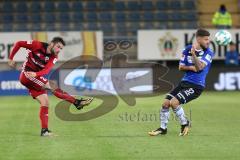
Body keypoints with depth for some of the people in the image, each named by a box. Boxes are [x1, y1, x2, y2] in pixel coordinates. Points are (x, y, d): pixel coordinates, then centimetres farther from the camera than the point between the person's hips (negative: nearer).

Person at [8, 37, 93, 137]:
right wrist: (11, 59, -2)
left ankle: (44, 130, -1)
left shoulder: (54, 57, 0)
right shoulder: (37, 45, -12)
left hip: (35, 78, 7)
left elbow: (46, 70, -18)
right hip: (26, 74, -7)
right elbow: (18, 44, -4)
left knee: (45, 103, -3)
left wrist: (36, 74, -38)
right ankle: (77, 102, -25)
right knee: (51, 86, -21)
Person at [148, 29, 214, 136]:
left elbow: (199, 67, -20)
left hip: (196, 86, -5)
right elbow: (181, 67, 6)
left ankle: (185, 123, 4)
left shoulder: (208, 53, -8)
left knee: (174, 102, -19)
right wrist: (191, 68, -13)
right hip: (185, 82, 5)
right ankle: (163, 128, 13)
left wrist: (193, 54, -35)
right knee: (165, 103, -3)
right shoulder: (187, 49, 4)